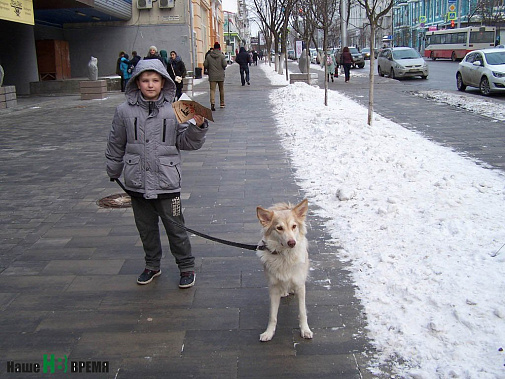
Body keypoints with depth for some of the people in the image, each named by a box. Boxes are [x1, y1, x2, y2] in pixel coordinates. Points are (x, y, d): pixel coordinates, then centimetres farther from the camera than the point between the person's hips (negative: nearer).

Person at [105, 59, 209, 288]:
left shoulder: (174, 110, -4)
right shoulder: (125, 111, -1)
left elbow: (186, 143, -2)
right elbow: (115, 145, 10)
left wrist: (197, 126, -19)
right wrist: (113, 172, 18)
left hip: (167, 182, -2)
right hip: (137, 183, 2)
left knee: (175, 227, 7)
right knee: (146, 228, 18)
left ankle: (186, 267, 25)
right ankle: (152, 266, 37)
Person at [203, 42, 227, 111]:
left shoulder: (209, 56, -1)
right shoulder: (222, 55, -6)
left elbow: (205, 65, -2)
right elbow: (224, 64, -12)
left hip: (212, 76, 0)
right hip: (221, 76, 0)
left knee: (212, 90, -2)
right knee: (221, 89, 15)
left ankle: (212, 103, -22)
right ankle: (222, 103, 24)